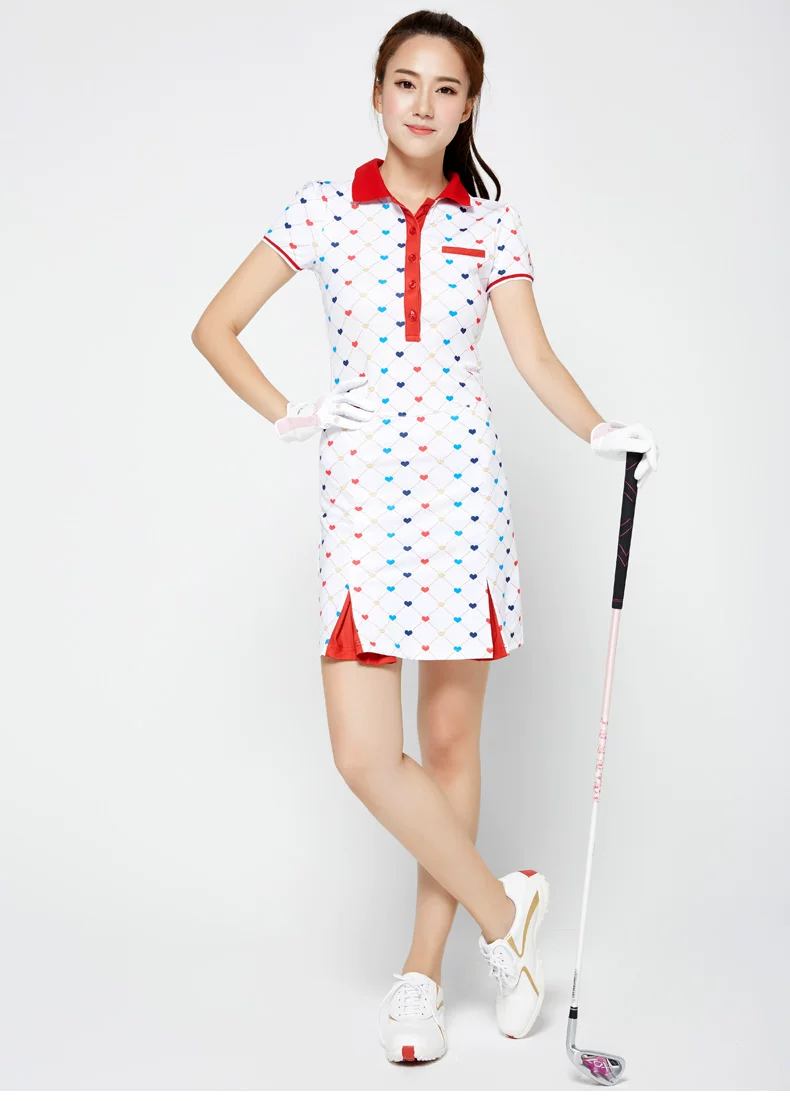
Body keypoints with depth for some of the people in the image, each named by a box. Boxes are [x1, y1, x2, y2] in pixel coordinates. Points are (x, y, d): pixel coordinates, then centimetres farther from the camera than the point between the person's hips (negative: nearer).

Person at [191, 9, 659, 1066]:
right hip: (364, 494, 0)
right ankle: (502, 910, 14)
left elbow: (535, 357, 4)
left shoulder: (491, 224, 7)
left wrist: (601, 432, -13)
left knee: (450, 740, 5)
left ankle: (423, 971, 20)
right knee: (365, 754, -8)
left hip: (462, 490, 1)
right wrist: (287, 417, -1)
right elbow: (216, 326, 9)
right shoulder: (327, 209, 5)